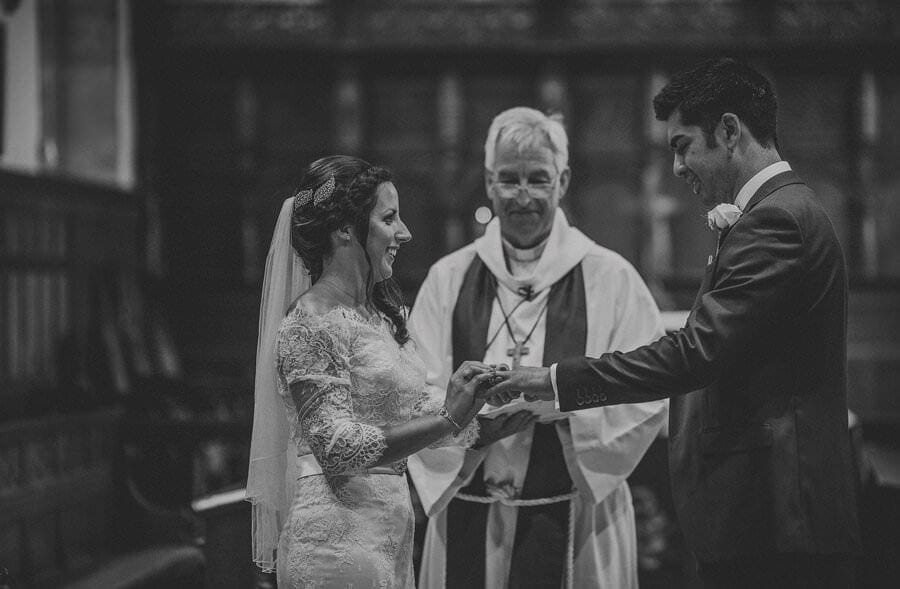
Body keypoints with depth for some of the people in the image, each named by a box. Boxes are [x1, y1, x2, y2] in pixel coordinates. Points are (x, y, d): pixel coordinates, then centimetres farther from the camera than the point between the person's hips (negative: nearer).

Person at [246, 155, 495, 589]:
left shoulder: (380, 313, 12)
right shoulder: (311, 324, -13)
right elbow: (338, 447, -19)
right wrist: (448, 420, -23)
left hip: (389, 531, 8)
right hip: (337, 536, -8)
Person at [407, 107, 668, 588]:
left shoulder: (609, 278, 2)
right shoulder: (448, 280, 7)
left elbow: (646, 401, -5)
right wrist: (477, 422, -19)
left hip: (572, 522, -2)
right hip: (467, 525, 2)